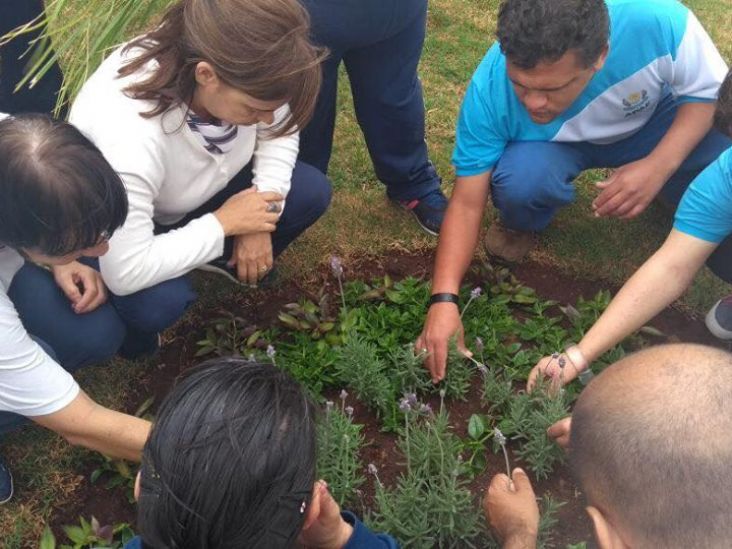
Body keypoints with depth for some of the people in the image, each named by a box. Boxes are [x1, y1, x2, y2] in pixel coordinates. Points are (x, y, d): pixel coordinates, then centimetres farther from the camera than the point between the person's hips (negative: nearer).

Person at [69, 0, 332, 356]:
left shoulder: (244, 71, -28)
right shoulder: (126, 136, -44)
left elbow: (279, 133, -6)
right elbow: (126, 274, -39)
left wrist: (262, 213, -19)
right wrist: (224, 223, -30)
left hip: (198, 187, 5)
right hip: (115, 226, -5)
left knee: (312, 193, -13)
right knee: (159, 302, -33)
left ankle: (227, 260, 13)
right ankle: (130, 330, 4)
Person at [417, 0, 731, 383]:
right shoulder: (489, 89, -34)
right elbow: (466, 204, -26)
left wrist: (659, 165, -34)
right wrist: (444, 300, -37)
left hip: (658, 124, 2)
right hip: (552, 145, -1)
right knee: (520, 181, -35)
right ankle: (523, 224, 2)